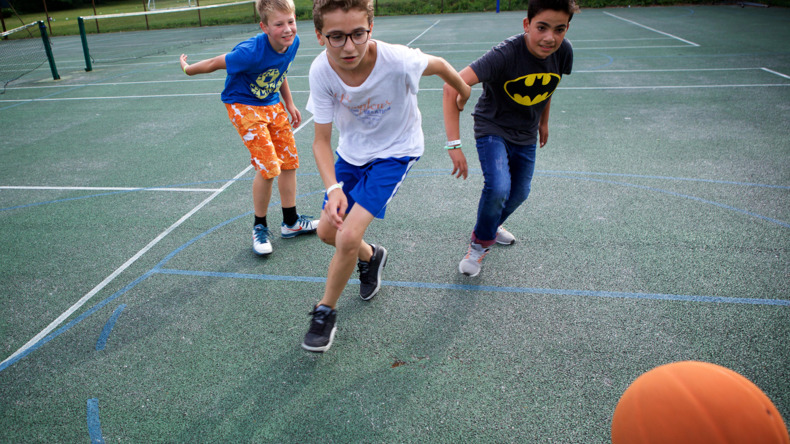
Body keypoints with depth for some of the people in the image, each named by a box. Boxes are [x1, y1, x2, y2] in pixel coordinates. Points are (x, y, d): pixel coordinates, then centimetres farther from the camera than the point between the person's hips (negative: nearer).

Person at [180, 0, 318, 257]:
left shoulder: (292, 43, -11)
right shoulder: (252, 53, -31)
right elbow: (215, 63, -15)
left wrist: (289, 103, 10)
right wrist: (188, 69, 0)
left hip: (273, 104, 7)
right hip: (245, 106, -7)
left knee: (289, 162, 8)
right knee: (268, 168, -15)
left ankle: (290, 223, 24)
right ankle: (259, 227, 7)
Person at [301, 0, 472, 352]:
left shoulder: (398, 61, -32)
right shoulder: (321, 71, -24)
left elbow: (439, 65, -9)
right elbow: (321, 141, -17)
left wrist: (464, 91, 11)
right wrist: (333, 188, -34)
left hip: (395, 151, -4)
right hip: (351, 152, 4)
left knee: (348, 237, -17)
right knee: (327, 231, 11)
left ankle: (325, 312, 9)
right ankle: (371, 256, 44)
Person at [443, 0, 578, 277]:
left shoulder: (563, 52, -14)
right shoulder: (505, 54, -32)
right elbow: (453, 85, -40)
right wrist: (454, 143, -45)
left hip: (526, 135, 6)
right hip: (492, 128, -6)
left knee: (519, 193, 15)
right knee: (498, 188, -26)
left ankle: (492, 226, 48)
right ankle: (480, 243, 3)